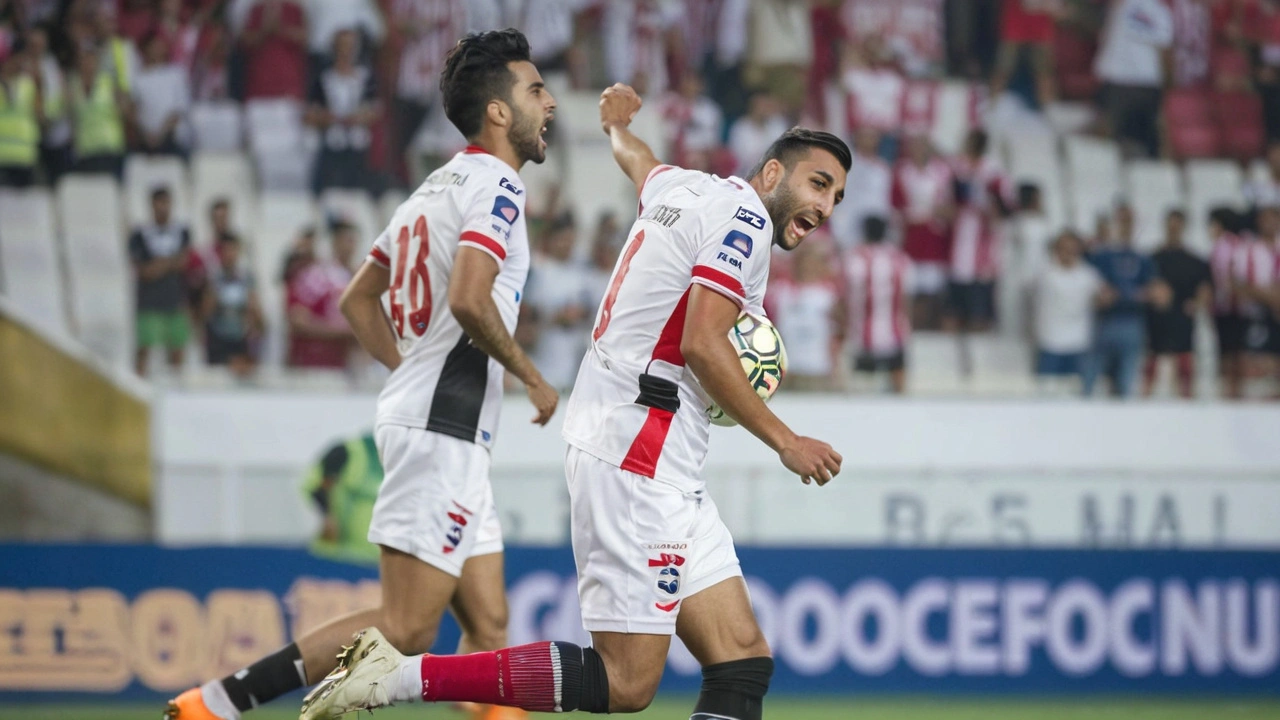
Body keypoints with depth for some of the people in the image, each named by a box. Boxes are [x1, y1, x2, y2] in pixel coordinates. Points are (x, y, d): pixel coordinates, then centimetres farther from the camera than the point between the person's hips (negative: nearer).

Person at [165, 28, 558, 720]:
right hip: (443, 429, -10)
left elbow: (357, 299, 26)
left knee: (488, 627, 7)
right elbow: (469, 300, -25)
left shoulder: (436, 188, 19)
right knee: (405, 629, -12)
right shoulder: (495, 185, -9)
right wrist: (532, 378, -11)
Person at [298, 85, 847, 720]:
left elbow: (636, 158, 43)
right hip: (636, 456, -11)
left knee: (744, 663, 2)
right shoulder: (743, 215, -8)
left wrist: (618, 124, 67)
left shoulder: (683, 187, 19)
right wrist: (784, 442, -11)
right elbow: (702, 345, -18)